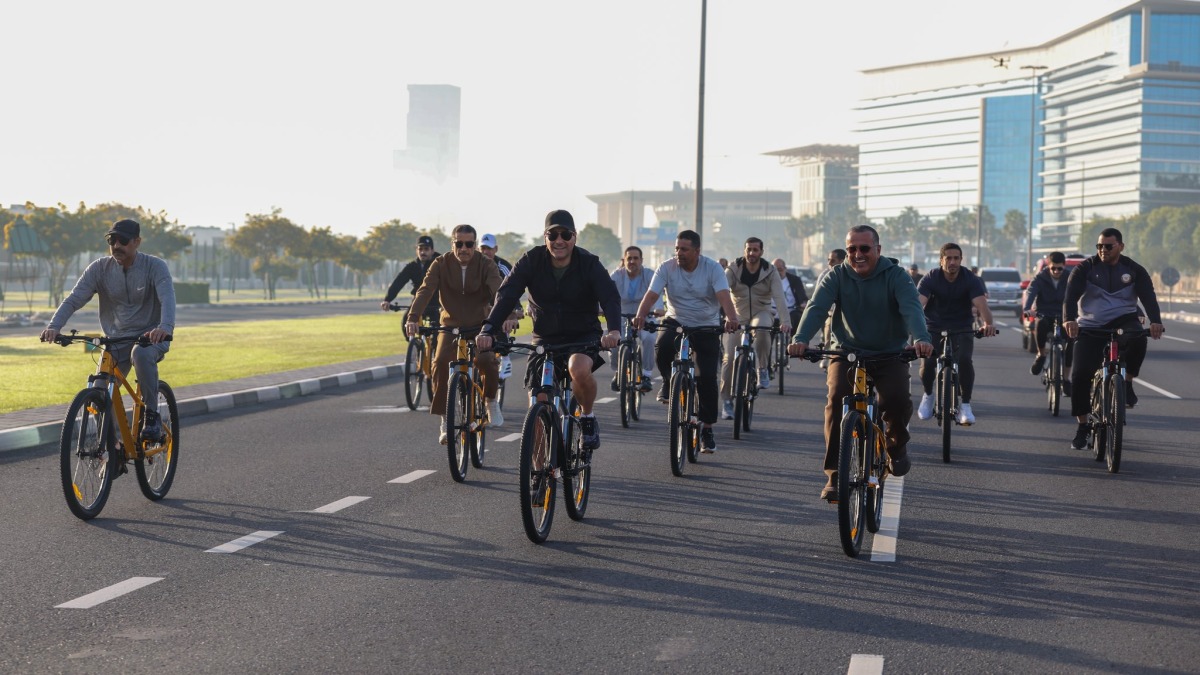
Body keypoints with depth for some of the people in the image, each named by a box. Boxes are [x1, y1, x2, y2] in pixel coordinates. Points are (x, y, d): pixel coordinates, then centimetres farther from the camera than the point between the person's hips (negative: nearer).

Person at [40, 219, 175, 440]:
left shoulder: (155, 266, -12)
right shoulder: (100, 268, -4)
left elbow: (167, 299, -29)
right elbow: (74, 299, -12)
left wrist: (165, 327, -50)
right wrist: (54, 326, -31)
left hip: (151, 337, -4)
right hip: (116, 339, 4)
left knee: (141, 354, -38)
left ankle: (152, 416, -24)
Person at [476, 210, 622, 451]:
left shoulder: (589, 264, -12)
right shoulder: (532, 261, -10)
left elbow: (610, 298, -24)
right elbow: (506, 295, -20)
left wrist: (614, 330, -45)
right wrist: (488, 331, -36)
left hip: (582, 336, -2)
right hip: (545, 338, 2)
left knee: (579, 369, -35)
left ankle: (587, 417, -6)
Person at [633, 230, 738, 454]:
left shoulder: (712, 268, -13)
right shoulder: (666, 269, -9)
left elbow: (724, 295, -27)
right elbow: (651, 295, -20)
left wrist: (731, 318, -47)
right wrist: (640, 316, -40)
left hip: (707, 327, -1)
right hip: (676, 322, 1)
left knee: (707, 378, -9)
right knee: (662, 348, -32)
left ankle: (707, 429, 4)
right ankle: (669, 382, 0)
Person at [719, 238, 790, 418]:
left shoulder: (770, 272, -7)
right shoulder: (733, 269, -7)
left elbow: (779, 297, -19)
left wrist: (785, 320, -35)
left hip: (761, 313, -1)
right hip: (737, 316, 1)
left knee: (762, 330, -37)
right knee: (729, 357, -11)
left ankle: (763, 369, -15)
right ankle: (727, 400, 0)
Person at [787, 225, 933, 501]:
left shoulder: (896, 276, -8)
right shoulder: (835, 277, -5)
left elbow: (911, 309, -24)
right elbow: (816, 308, -20)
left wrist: (921, 339, -46)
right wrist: (800, 339, -40)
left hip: (890, 355, -1)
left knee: (897, 398, -24)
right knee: (837, 399, -23)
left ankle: (897, 444, 10)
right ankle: (834, 473, -16)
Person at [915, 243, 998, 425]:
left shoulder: (971, 279, -12)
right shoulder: (930, 278, -13)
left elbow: (981, 304, -26)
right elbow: (919, 303, -28)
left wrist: (988, 323, -48)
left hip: (961, 328, 0)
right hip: (934, 327, 0)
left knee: (965, 360, -26)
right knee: (927, 362, -21)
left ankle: (965, 406, -10)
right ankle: (928, 395, 12)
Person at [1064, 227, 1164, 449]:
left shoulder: (1134, 271, 1)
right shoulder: (1085, 269, -2)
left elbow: (1148, 296, -13)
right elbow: (1071, 295, -16)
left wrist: (1155, 321, -33)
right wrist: (1069, 319, -37)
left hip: (1123, 321, 0)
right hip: (1090, 326, 0)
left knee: (1137, 338, -36)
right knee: (1081, 374, -13)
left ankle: (1127, 383, -12)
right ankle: (1082, 427, 2)